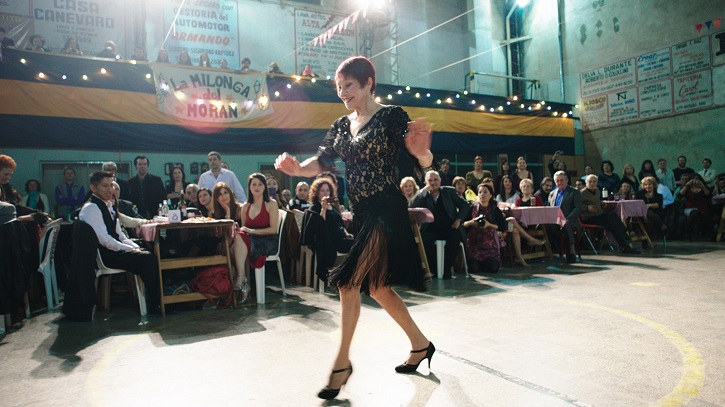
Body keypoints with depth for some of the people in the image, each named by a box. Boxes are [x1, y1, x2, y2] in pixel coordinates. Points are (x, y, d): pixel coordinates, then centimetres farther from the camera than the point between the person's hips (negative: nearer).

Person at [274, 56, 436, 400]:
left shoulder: (391, 116, -7)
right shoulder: (341, 126, 13)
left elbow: (425, 164, -12)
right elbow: (321, 162, 8)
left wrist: (421, 151, -36)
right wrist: (297, 169, -13)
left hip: (385, 210, -8)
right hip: (361, 213, 8)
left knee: (348, 283, -11)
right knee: (377, 288, 14)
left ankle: (342, 362, 6)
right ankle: (421, 344, 33)